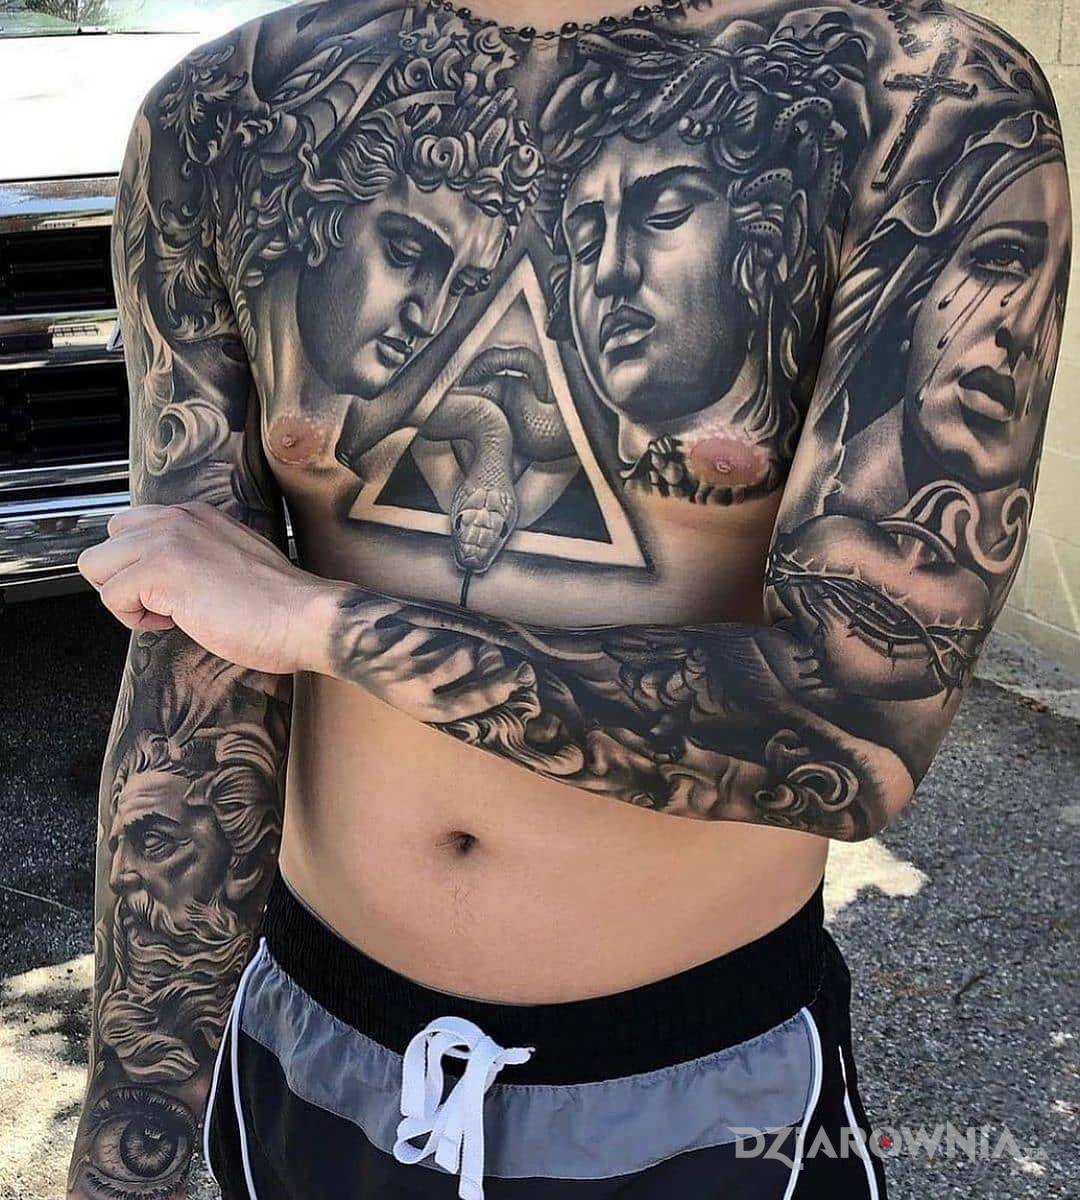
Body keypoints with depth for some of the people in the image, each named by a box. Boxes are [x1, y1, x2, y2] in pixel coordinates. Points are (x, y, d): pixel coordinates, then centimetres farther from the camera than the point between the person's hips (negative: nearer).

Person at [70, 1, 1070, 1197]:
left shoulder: (935, 102, -17)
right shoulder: (219, 121, -8)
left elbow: (863, 733, -25)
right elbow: (192, 678, -9)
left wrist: (318, 616, -21)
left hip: (707, 1093, -2)